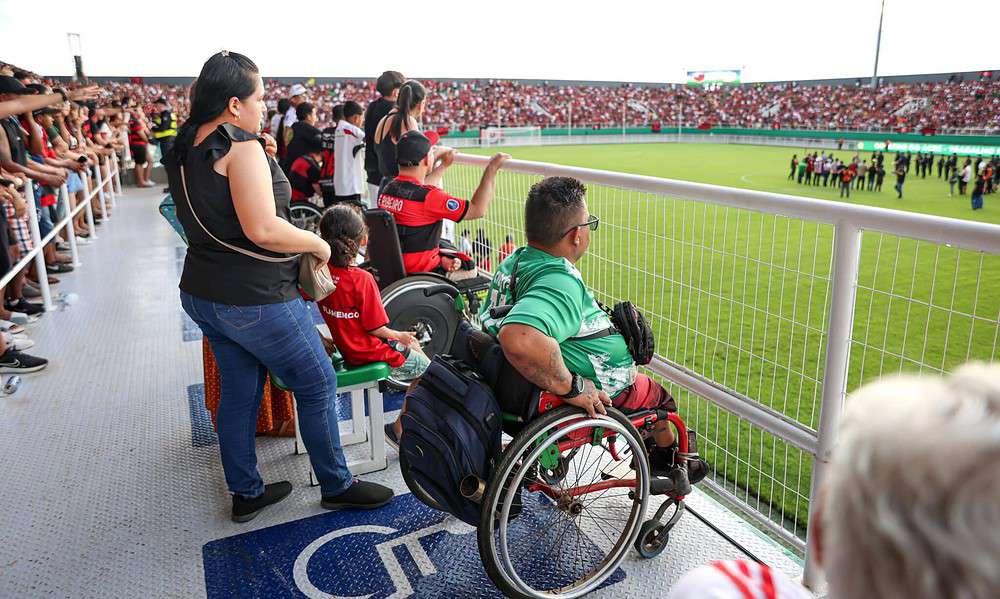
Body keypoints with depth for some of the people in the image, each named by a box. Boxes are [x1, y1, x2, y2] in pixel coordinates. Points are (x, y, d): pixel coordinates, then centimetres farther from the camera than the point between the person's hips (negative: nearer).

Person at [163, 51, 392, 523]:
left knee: (238, 392, 19)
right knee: (318, 383, 7)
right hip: (254, 299, -9)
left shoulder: (185, 148, 9)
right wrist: (318, 243, -13)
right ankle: (336, 485, 21)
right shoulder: (242, 145, -19)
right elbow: (263, 229, -27)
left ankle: (245, 493, 33)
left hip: (202, 293, 9)